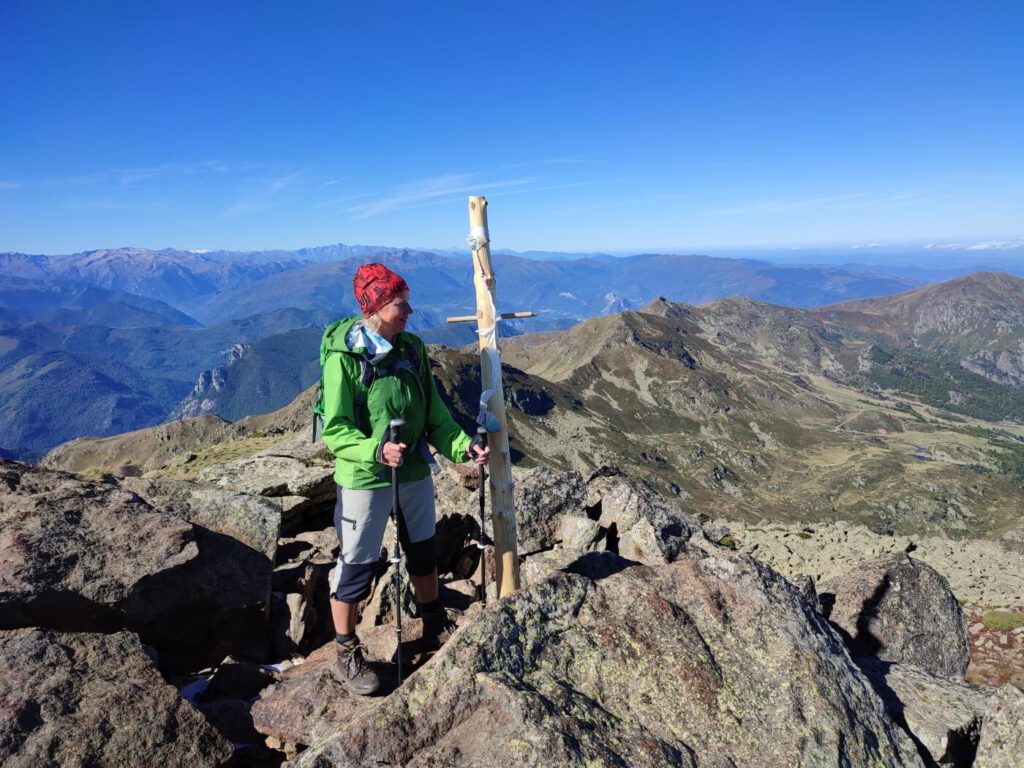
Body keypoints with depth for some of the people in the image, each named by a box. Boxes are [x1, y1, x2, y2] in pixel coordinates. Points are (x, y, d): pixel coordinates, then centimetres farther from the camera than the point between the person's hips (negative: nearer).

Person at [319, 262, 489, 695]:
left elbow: (434, 412, 7)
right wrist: (375, 451, -31)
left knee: (422, 551, 21)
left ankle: (435, 627, 44)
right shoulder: (344, 357, -16)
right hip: (365, 478, -6)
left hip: (415, 471, 6)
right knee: (357, 565, 6)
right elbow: (334, 430, -16)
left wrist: (462, 445, -5)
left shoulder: (412, 349, 1)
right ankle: (347, 652, 28)